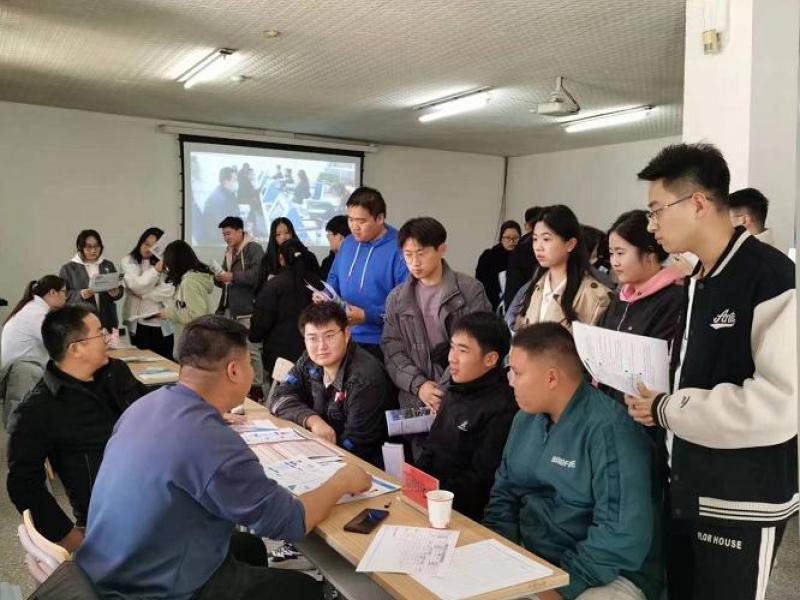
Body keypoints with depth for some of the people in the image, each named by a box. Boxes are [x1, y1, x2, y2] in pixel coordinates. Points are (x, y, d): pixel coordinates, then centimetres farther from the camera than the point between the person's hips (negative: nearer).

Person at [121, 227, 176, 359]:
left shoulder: (164, 263, 6)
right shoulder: (128, 261, 4)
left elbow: (170, 290, -7)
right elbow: (136, 286, -12)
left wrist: (144, 294, -11)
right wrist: (155, 270, -17)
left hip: (163, 324, 1)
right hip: (139, 323, -1)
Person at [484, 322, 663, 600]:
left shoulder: (608, 429, -20)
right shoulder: (525, 418, 5)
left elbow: (622, 535, -24)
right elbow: (504, 493, 9)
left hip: (609, 575, -6)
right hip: (530, 562, 6)